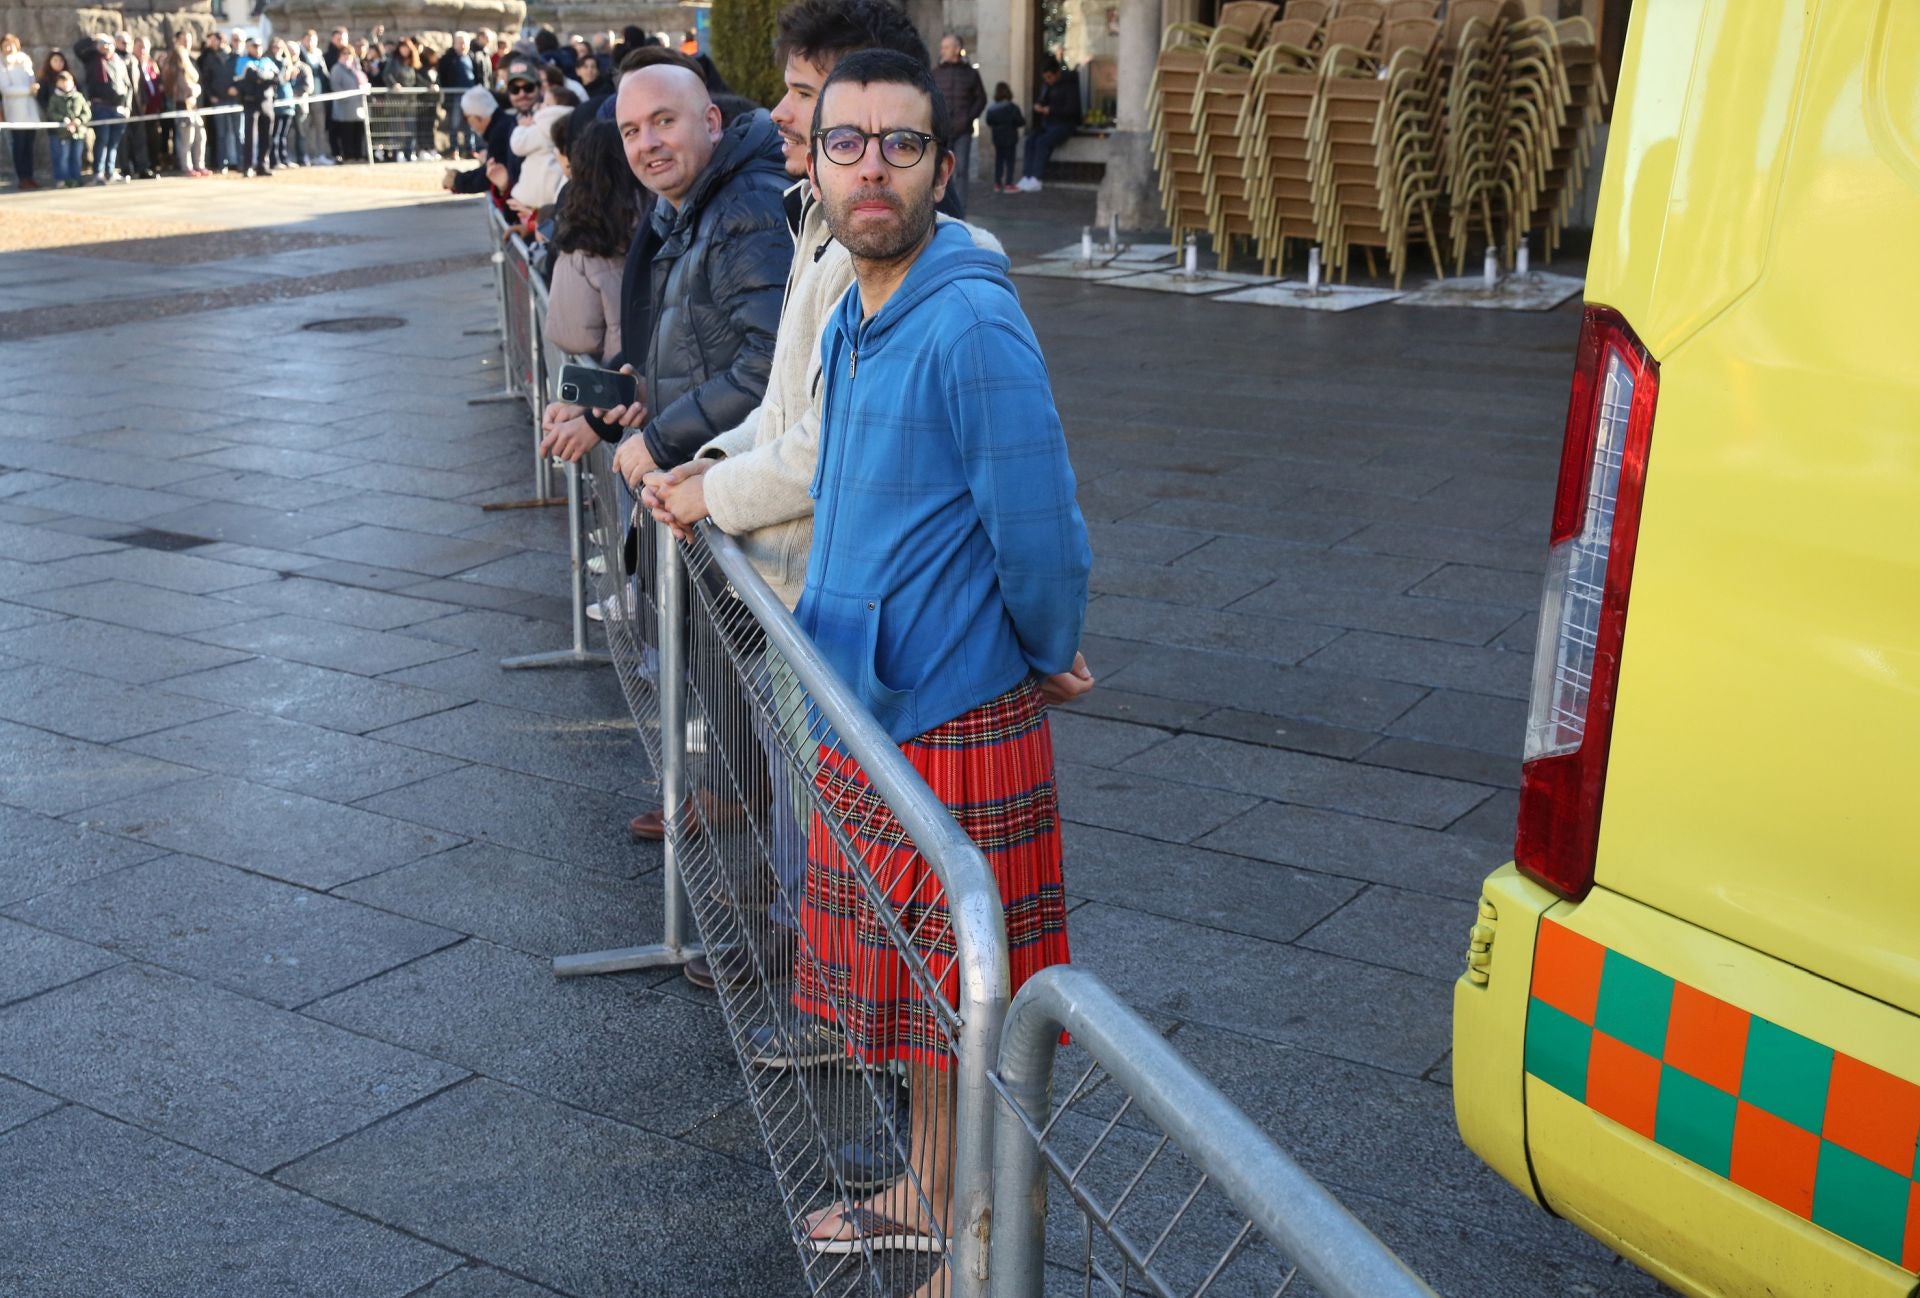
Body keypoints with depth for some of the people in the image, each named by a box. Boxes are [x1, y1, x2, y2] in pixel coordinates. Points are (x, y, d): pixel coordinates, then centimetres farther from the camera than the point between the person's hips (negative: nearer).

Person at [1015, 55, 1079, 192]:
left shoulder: (1069, 84, -8)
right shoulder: (1046, 84, 13)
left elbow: (1071, 109, -14)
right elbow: (1041, 99, 27)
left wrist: (1050, 110, -19)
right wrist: (1037, 105, 2)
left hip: (1064, 124, -7)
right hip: (1046, 124, 7)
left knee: (1042, 142, -30)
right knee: (1030, 140, -21)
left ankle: (1034, 180, -31)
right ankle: (1027, 177, -28)